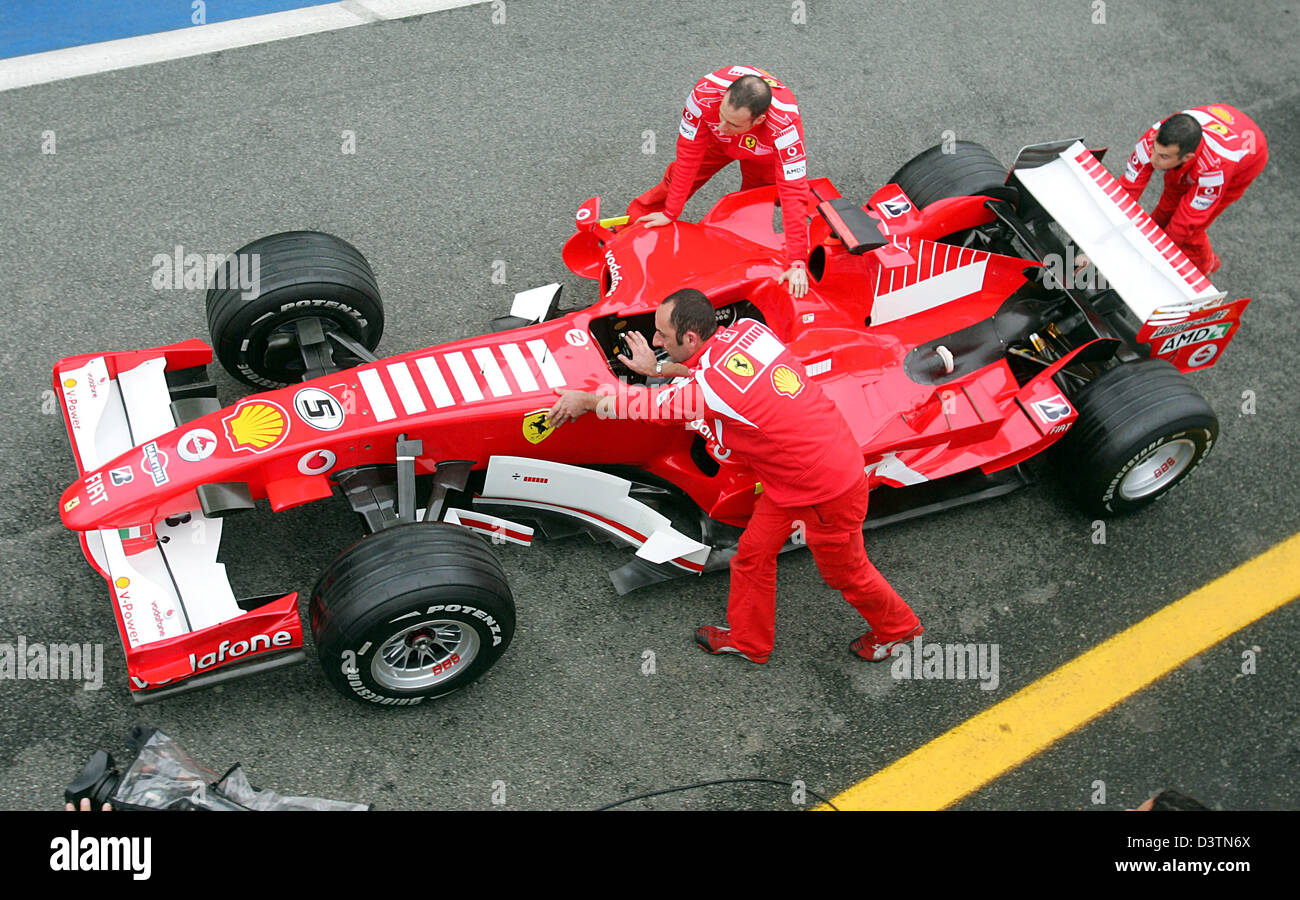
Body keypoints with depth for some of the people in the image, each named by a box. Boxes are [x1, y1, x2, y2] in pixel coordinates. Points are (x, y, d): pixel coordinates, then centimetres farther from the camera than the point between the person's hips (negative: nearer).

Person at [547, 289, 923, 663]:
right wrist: (658, 370, 13)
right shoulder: (748, 328, -11)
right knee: (752, 553, 18)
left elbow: (650, 405, -13)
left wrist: (586, 400, 3)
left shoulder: (708, 389, -31)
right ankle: (747, 640, 38)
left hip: (828, 493, -8)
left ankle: (897, 629, 44)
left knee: (846, 573, 18)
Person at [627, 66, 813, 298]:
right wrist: (670, 213, -25)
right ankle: (632, 225, 23)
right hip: (715, 140, 1)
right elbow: (689, 153, -32)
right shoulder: (706, 92, -44)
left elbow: (793, 192, -47)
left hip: (764, 152, -1)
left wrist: (797, 263, -50)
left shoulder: (785, 124, -48)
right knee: (679, 177, 4)